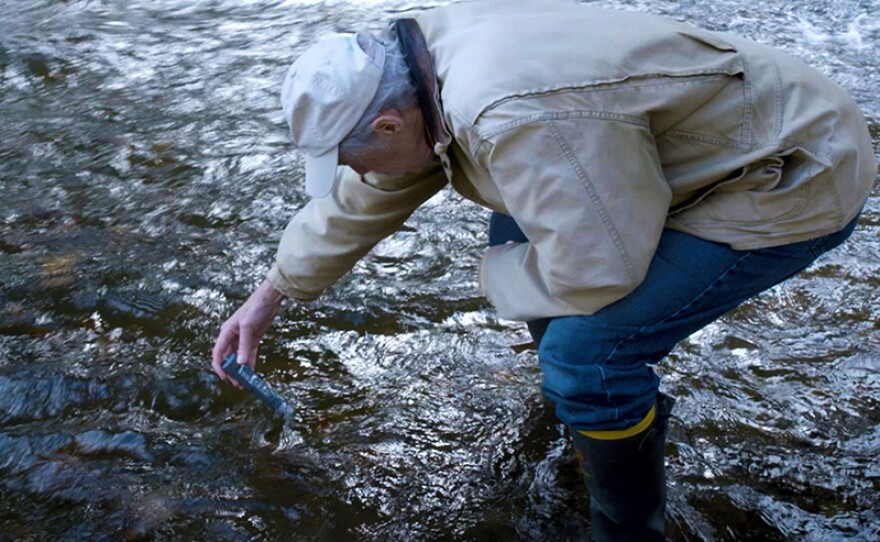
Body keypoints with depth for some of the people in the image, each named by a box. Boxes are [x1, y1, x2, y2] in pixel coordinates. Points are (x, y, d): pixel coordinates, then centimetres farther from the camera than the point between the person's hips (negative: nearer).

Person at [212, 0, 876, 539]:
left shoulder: (521, 116, -35)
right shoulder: (429, 57, -3)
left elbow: (596, 272, -29)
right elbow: (364, 198, 7)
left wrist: (495, 275, -8)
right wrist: (269, 297, 15)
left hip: (794, 180, -9)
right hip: (711, 148, 9)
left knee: (584, 347, -20)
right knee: (516, 233, 15)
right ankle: (630, 405, 31)